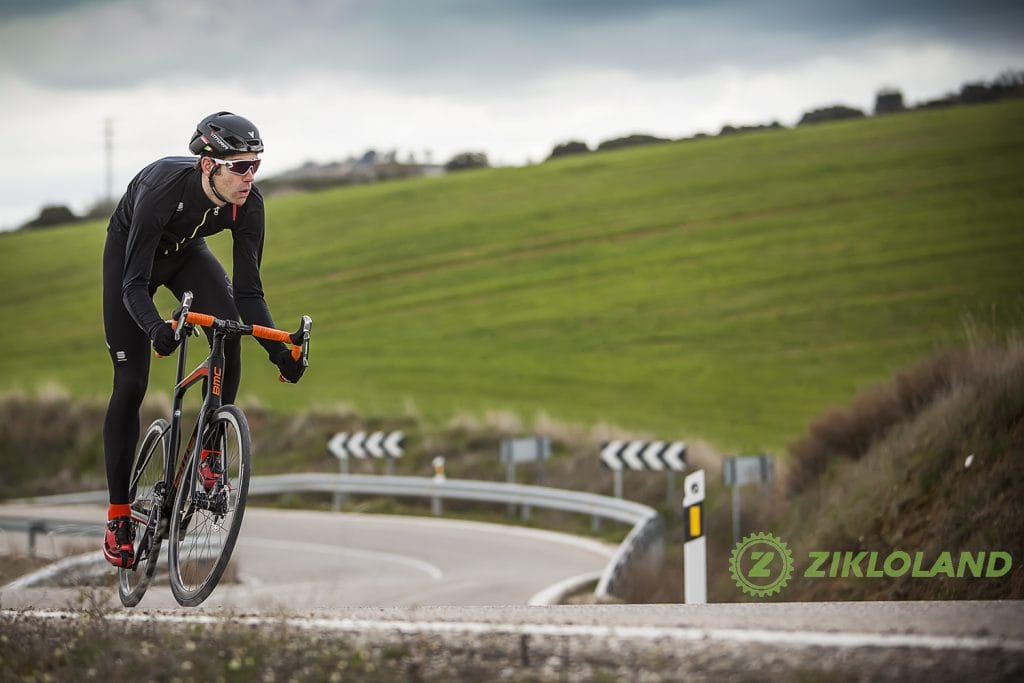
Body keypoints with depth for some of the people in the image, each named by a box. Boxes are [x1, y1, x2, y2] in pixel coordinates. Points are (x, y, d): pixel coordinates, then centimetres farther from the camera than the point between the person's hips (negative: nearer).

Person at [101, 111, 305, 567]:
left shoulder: (248, 204, -27)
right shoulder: (164, 187, -40)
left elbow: (248, 290, -21)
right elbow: (135, 283, -40)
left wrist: (278, 349, -32)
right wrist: (155, 327, -59)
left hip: (186, 253, 4)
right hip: (129, 253, -4)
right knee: (130, 384, -8)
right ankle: (118, 517, 1)